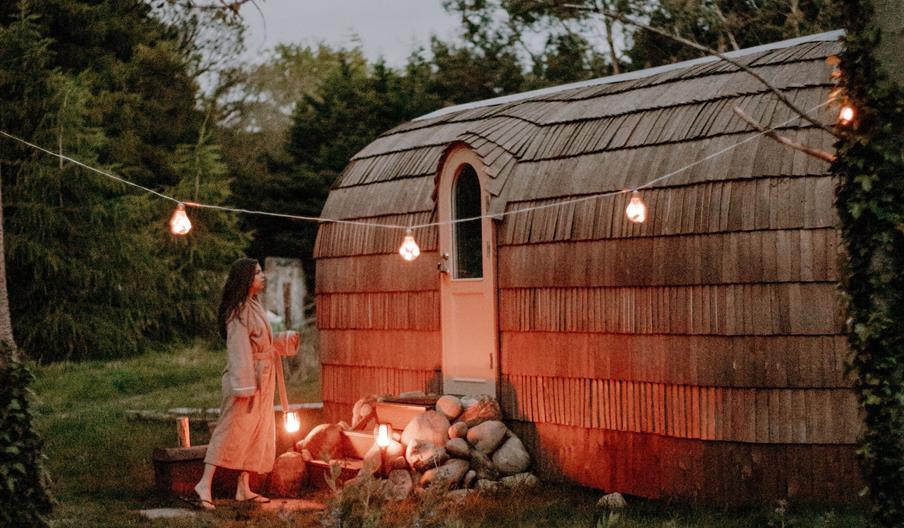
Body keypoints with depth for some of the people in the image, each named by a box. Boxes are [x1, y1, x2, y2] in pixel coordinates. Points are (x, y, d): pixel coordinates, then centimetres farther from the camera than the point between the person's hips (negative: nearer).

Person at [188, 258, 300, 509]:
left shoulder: (254, 305, 13)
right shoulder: (239, 312, -17)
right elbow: (239, 351, -21)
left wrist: (288, 339, 11)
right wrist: (245, 388, -24)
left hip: (262, 379, 10)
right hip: (247, 377, -10)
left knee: (257, 432, 12)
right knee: (233, 430, -11)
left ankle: (244, 488, 18)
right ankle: (205, 486, -11)